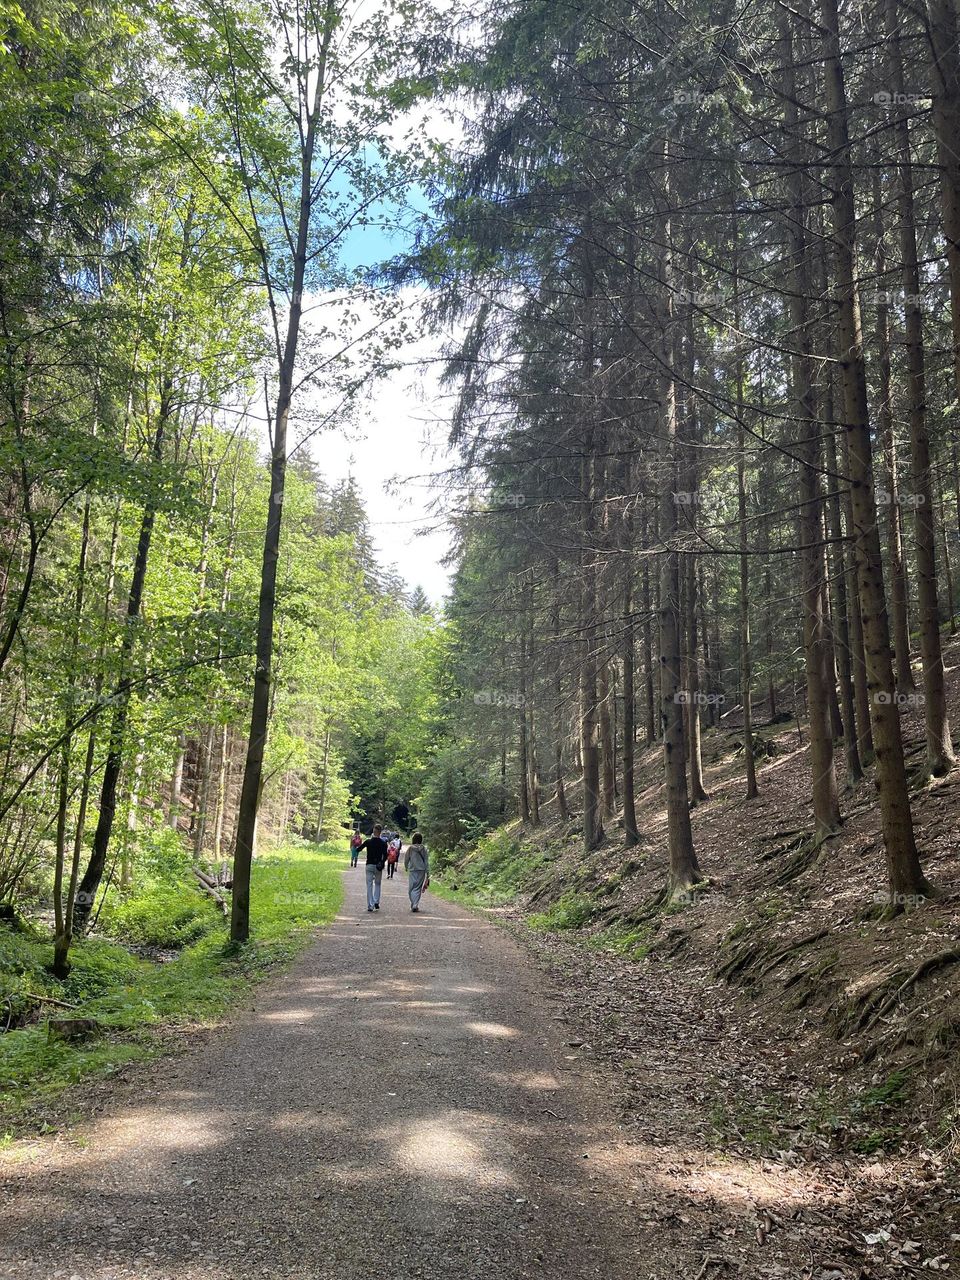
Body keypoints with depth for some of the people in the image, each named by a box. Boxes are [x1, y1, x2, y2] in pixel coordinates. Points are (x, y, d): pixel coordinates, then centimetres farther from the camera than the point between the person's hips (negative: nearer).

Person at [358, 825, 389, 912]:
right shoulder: (383, 843, -4)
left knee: (369, 885, 4)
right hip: (378, 866, 0)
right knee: (377, 884, 17)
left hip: (369, 865, 0)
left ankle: (370, 905, 0)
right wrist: (382, 863, 5)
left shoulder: (368, 842, -4)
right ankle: (376, 902, 2)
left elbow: (358, 849, 3)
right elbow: (385, 855, -10)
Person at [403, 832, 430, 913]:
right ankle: (415, 905, 2)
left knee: (411, 888, 6)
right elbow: (427, 861, 0)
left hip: (412, 870, -2)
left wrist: (406, 867, 23)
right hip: (421, 870, 2)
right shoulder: (424, 849, -1)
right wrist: (427, 873, 6)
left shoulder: (410, 848, -6)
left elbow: (406, 859, 3)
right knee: (418, 889, 8)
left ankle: (413, 905, -5)